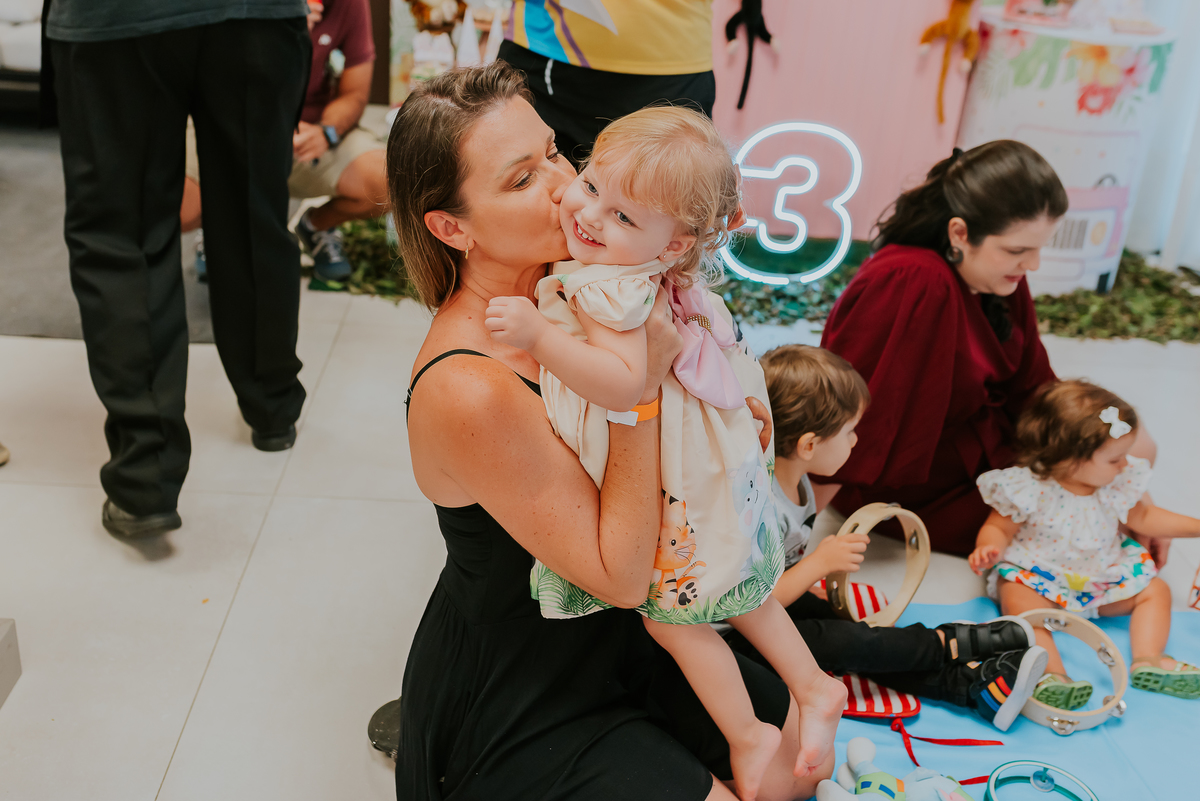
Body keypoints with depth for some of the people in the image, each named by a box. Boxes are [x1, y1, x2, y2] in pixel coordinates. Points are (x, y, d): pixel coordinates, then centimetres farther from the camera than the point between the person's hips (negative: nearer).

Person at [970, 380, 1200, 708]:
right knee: (1018, 600, -34)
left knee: (1155, 590, -2)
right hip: (1036, 574, -6)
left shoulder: (1120, 481, -6)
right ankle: (1050, 673, -45)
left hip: (1104, 574, 6)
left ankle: (1148, 660, -14)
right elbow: (998, 528, -11)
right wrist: (989, 548, -32)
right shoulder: (1028, 487, -21)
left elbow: (1143, 518, 10)